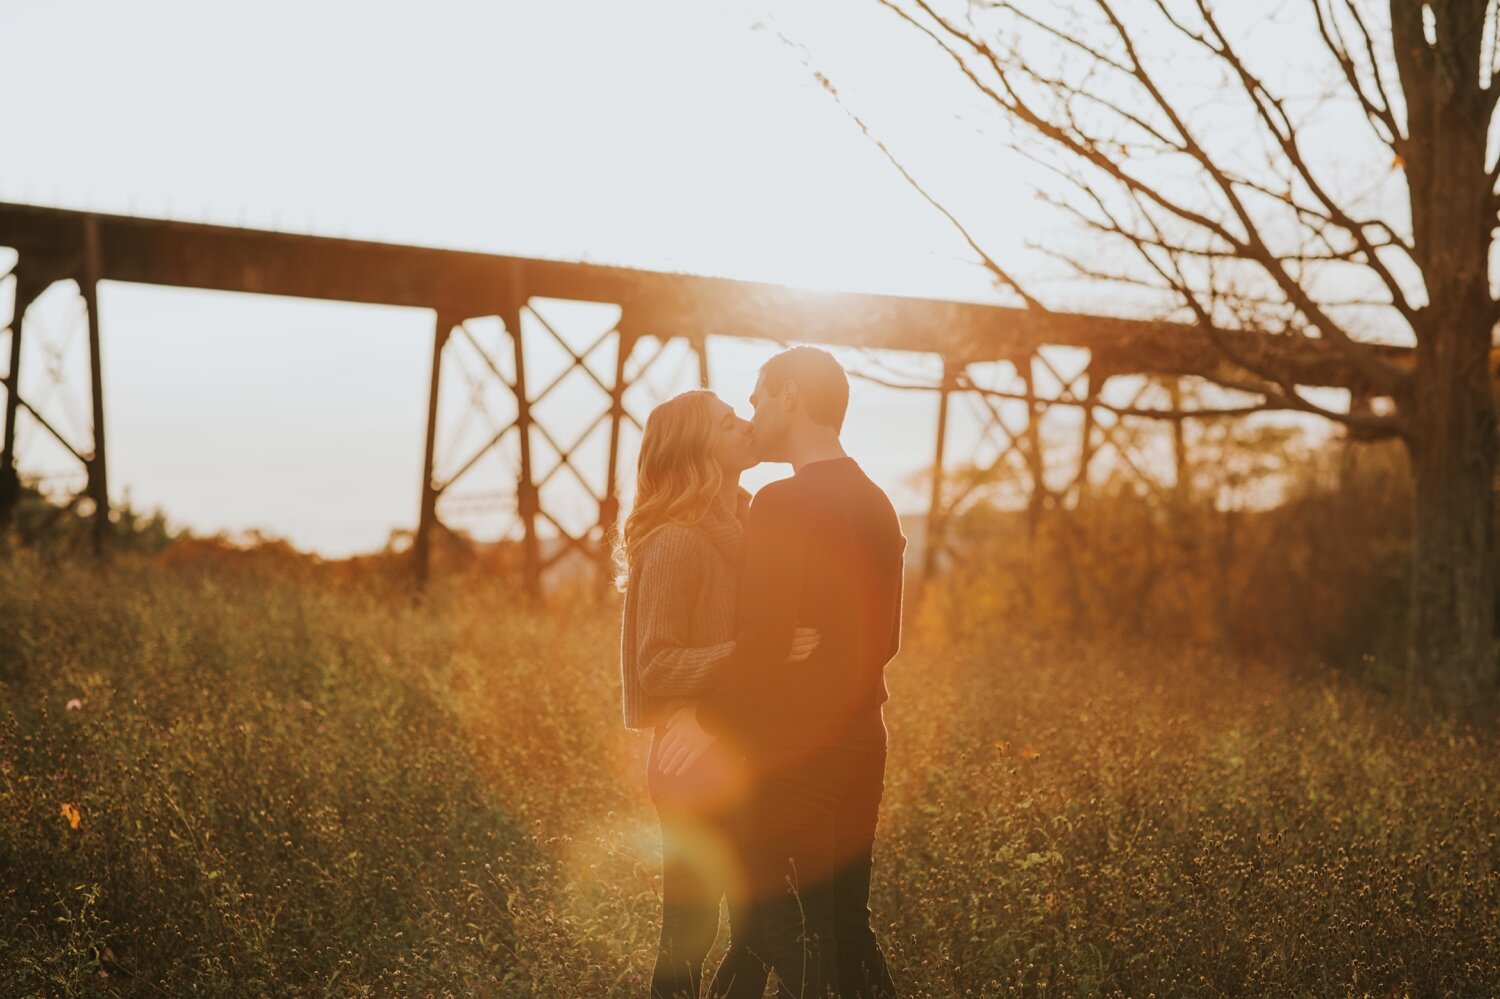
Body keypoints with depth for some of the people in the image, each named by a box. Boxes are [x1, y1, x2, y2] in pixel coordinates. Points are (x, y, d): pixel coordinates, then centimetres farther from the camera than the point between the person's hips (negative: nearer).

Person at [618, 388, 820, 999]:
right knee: (689, 939, 0)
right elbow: (656, 668, -19)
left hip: (747, 761, 8)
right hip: (699, 770, -8)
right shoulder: (675, 543, -14)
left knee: (757, 930, 11)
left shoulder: (742, 530, 10)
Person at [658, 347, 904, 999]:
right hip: (861, 738, 8)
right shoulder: (877, 505, 10)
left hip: (796, 749, -8)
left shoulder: (783, 504, -17)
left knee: (768, 916, 2)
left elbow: (764, 641, -23)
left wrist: (710, 718, -11)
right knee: (845, 920, 16)